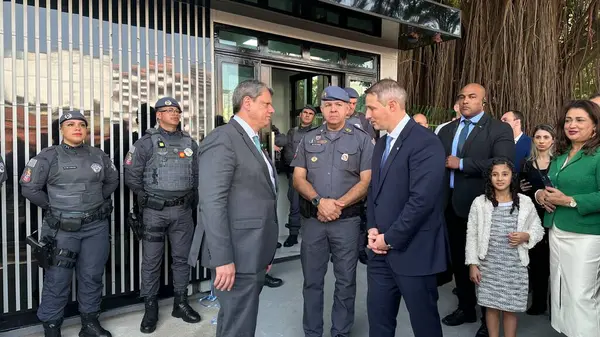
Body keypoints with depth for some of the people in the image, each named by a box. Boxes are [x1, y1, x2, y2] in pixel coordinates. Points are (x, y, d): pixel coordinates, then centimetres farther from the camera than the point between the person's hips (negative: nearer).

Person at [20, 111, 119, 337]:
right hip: (61, 228, -3)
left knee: (92, 276, 11)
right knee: (57, 280, 3)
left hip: (96, 227, 3)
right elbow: (29, 187, -3)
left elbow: (112, 181, 19)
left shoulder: (98, 156, 6)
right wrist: (51, 207, -1)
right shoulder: (48, 156, -4)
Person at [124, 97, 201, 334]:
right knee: (151, 261, 5)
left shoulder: (189, 143, 8)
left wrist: (192, 200, 8)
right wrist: (147, 198, -1)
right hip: (155, 212, -3)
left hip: (183, 211, 4)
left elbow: (197, 175, 13)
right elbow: (131, 175, -4)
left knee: (182, 258, 11)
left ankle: (181, 303, 25)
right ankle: (150, 309, 18)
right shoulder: (146, 142, -4)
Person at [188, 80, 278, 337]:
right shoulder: (222, 139, -13)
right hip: (237, 254, -9)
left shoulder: (254, 142, 17)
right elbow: (213, 203, -20)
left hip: (254, 253, 9)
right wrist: (223, 258, -23)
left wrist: (265, 252, 17)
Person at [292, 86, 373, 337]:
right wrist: (319, 201, -14)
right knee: (312, 280, 11)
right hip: (312, 219, 2)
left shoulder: (362, 140, 1)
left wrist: (338, 205, -15)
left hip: (347, 219, -2)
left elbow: (367, 181, -5)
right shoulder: (309, 140, 8)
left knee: (345, 281, 10)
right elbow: (298, 178, 3)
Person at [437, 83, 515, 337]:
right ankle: (466, 308, 36)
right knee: (458, 260, 17)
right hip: (452, 204, 5)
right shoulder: (446, 130, 12)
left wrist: (462, 164, -20)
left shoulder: (499, 129, -6)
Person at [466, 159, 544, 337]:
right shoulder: (479, 202, -4)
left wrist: (526, 236, -14)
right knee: (491, 306, 12)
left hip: (515, 266, 0)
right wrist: (473, 264, -3)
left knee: (510, 308, 10)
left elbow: (538, 229, 8)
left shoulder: (525, 202, -1)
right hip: (488, 265, 0)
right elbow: (472, 236, -1)